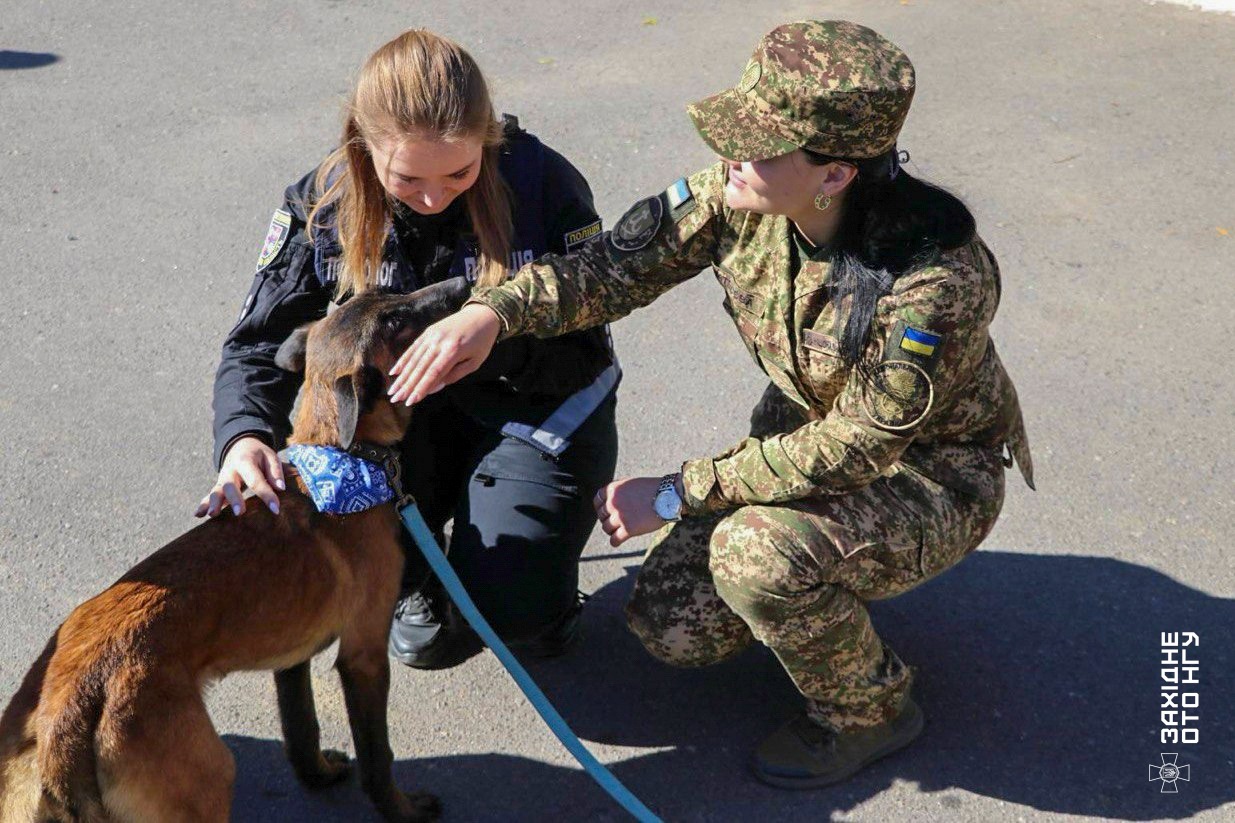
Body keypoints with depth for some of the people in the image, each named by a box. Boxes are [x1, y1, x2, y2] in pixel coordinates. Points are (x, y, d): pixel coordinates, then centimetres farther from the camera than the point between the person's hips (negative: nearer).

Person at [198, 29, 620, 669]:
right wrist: (243, 437, -34)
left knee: (513, 607, -19)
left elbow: (585, 352, -16)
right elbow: (261, 341, -11)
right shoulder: (326, 201, -12)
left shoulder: (544, 182, -20)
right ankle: (417, 580, 12)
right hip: (398, 405, 3)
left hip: (532, 406, -2)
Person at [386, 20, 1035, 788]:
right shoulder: (740, 196, -19)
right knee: (673, 626, -5)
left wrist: (674, 495, -25)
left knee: (756, 552, -33)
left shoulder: (936, 277, -35)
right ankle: (818, 593, 24)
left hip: (933, 476, -6)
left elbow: (856, 449, -30)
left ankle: (869, 711, -3)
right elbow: (620, 265, -13)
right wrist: (493, 310, -32)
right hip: (808, 435, 6)